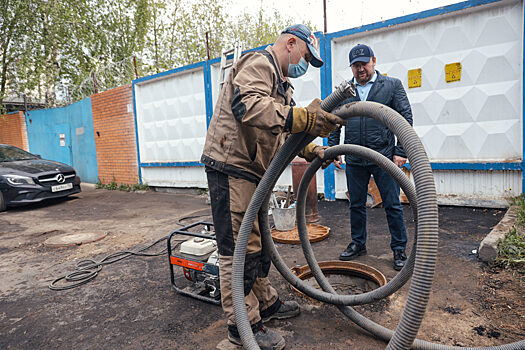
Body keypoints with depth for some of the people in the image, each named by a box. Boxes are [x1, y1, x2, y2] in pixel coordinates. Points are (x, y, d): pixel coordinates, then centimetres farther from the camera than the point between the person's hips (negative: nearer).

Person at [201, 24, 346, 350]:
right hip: (231, 168, -11)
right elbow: (248, 106, -30)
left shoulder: (282, 84, 25)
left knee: (257, 243, 18)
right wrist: (305, 118, -38)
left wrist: (312, 150, 10)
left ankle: (266, 303, 34)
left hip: (253, 173, 11)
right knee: (239, 249, -4)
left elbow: (284, 129, 25)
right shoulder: (258, 63, -9)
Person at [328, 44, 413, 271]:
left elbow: (406, 119, 1)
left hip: (384, 158, -2)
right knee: (356, 205, 12)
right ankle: (358, 244, 28)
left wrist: (401, 152, -7)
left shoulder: (392, 85, 5)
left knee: (392, 205, 4)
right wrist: (332, 149, 5)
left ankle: (399, 249, 19)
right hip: (354, 160, 3)